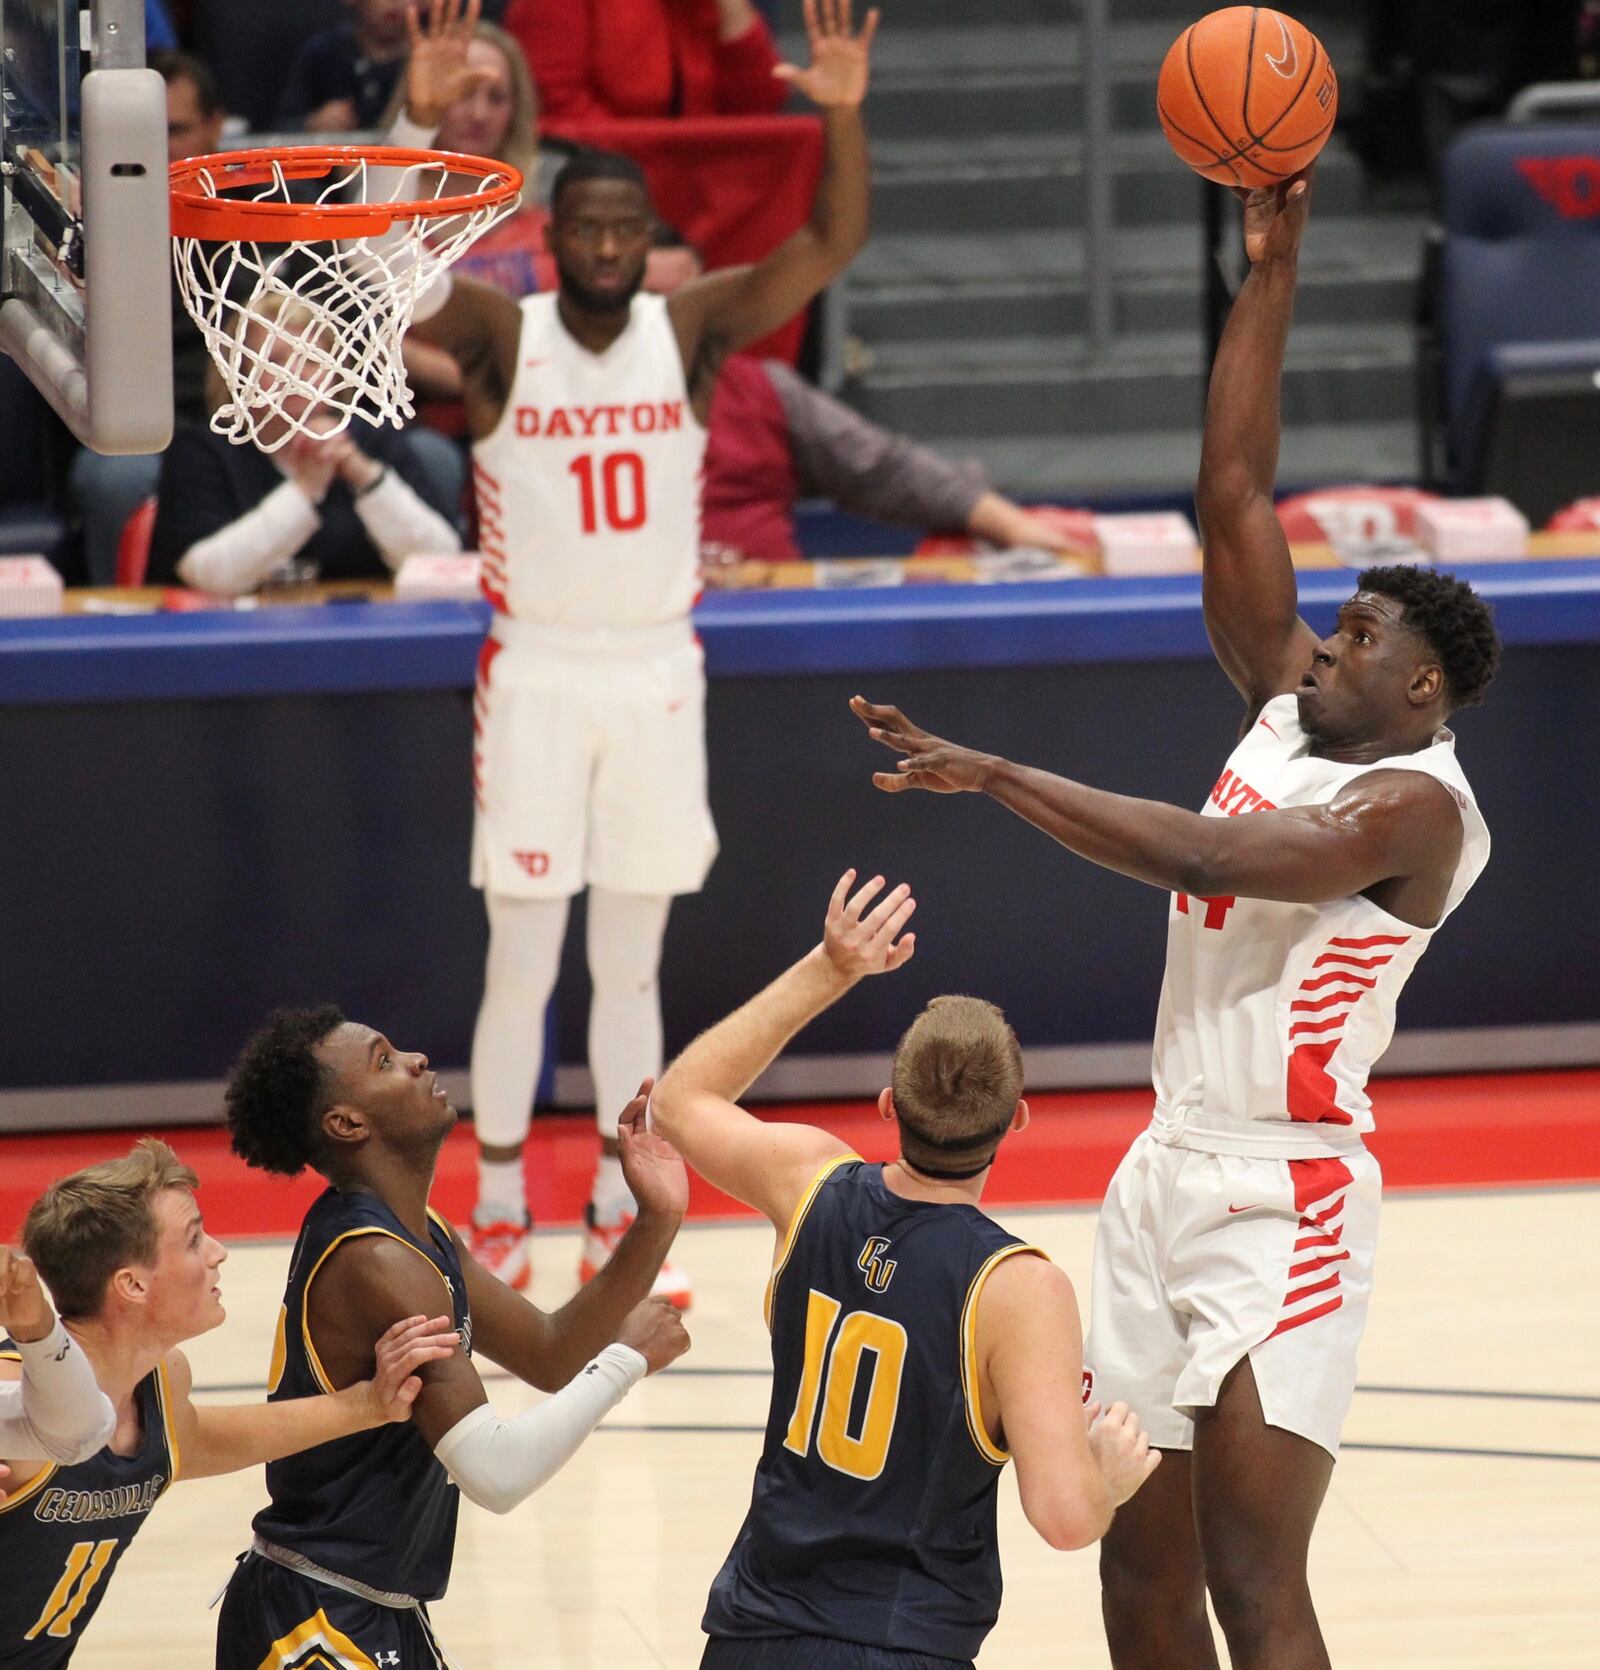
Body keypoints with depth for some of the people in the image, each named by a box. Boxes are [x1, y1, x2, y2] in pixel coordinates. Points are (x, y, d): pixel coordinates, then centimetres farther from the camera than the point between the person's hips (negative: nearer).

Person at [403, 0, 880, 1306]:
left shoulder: (691, 329, -2)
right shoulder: (501, 337, -8)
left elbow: (831, 246, -13)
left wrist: (845, 116, -32)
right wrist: (432, 123, -40)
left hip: (659, 671, 2)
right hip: (539, 672, -2)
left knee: (633, 964, 10)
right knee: (523, 964, 1)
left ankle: (621, 1220, 19)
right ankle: (498, 1217, 13)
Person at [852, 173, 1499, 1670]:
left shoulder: (1415, 803, -13)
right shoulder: (1289, 709, 10)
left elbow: (1201, 855, -26)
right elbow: (1231, 493, 9)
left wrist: (993, 774, -28)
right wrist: (1271, 265, 5)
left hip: (1284, 1198, -8)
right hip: (1168, 1172, 8)